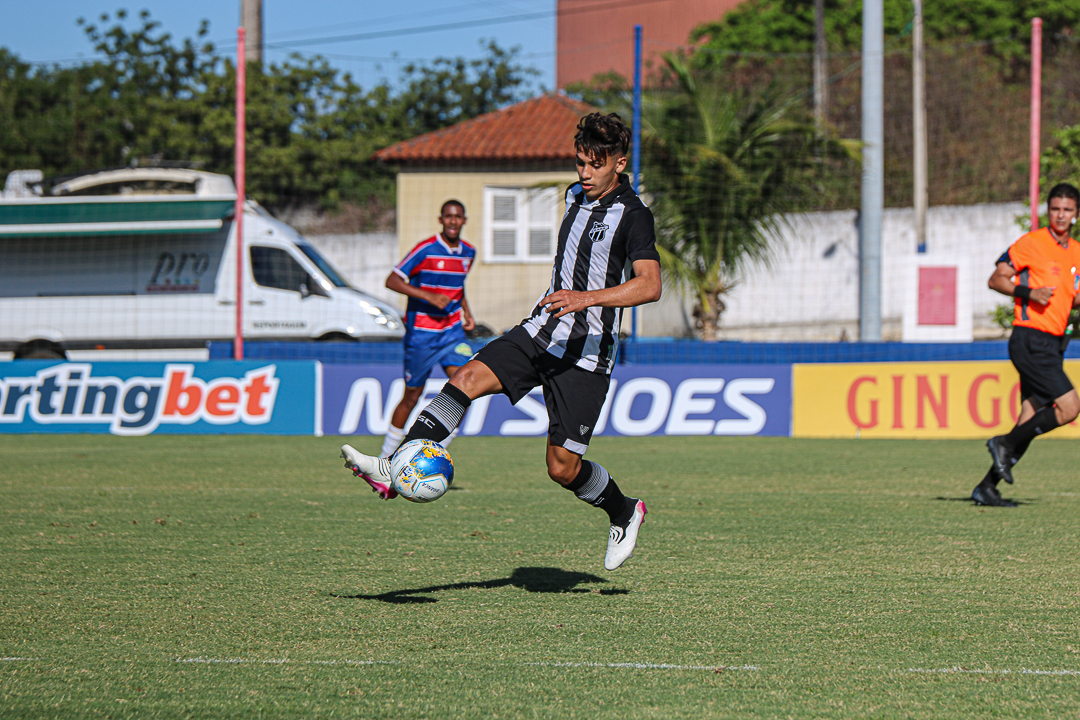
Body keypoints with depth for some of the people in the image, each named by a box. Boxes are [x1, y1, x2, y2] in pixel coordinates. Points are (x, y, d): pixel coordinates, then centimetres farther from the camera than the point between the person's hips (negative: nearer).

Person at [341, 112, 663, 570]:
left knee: (563, 467, -6)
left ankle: (623, 513, 23)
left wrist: (588, 298, -40)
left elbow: (650, 285, -28)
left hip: (587, 353, -7)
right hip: (542, 330, 7)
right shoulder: (577, 197, 12)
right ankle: (397, 467, -28)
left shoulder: (633, 216, -13)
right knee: (469, 377, -18)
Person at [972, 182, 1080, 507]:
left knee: (1030, 421, 3)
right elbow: (996, 280, -5)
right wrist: (1029, 292, -20)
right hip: (1031, 341, -7)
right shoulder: (1031, 243, -6)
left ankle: (987, 488, 8)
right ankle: (1005, 444, -5)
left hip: (1053, 345, 7)